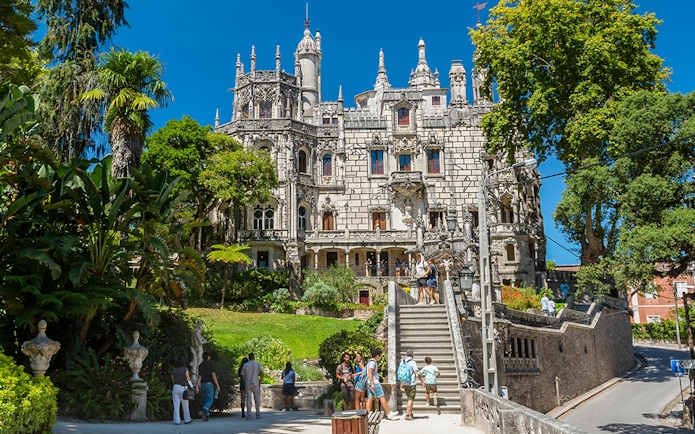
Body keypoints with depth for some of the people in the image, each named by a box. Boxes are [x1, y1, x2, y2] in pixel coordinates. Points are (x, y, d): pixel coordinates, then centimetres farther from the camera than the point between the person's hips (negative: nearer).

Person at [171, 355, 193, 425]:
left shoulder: (173, 370, 5)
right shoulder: (185, 369, -7)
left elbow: (173, 381, 11)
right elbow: (188, 380, -8)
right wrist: (192, 386, 2)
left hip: (175, 388, 3)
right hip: (183, 388, -3)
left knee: (176, 405, 3)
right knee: (185, 405, 11)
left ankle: (177, 421, -1)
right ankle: (187, 419, 21)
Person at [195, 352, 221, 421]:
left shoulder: (200, 365, 9)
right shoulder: (211, 363, -5)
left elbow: (199, 376, 1)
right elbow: (213, 374, -11)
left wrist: (197, 386, -4)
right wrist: (217, 385, -8)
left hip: (202, 384, 5)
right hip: (209, 383, -5)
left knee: (205, 400, 12)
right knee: (210, 400, -4)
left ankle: (207, 416, 11)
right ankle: (203, 411, -26)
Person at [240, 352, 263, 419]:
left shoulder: (245, 365, 3)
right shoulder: (257, 364, -1)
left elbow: (243, 376, 4)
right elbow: (261, 373, -7)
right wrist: (260, 381, 6)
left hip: (248, 384, 1)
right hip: (255, 384, -1)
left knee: (248, 400, 1)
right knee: (257, 400, 9)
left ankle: (248, 415, -6)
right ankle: (258, 415, 14)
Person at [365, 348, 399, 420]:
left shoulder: (370, 361, 17)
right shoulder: (372, 362, -12)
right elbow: (370, 373, -19)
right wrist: (372, 383, -22)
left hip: (371, 382, 10)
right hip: (374, 382, -10)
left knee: (370, 398, 5)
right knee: (382, 397, -3)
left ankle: (368, 414, 2)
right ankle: (389, 414, 3)